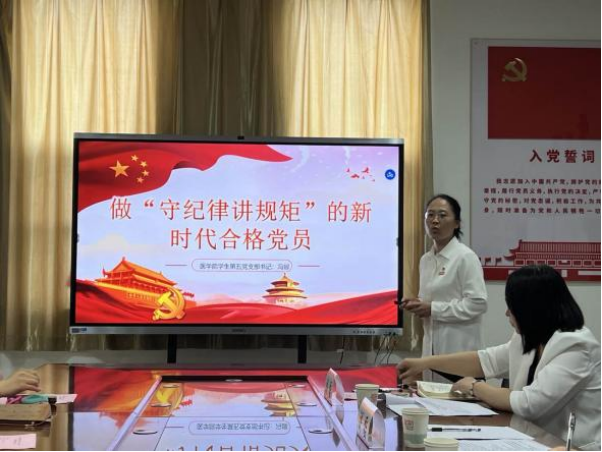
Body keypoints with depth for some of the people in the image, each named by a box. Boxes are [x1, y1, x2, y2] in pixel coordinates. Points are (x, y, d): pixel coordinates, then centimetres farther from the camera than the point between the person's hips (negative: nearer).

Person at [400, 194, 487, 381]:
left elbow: (478, 304, -16)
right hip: (432, 347, 7)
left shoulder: (465, 257, -9)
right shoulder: (426, 260, 13)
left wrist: (433, 309, -16)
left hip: (459, 349, -7)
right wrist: (418, 305, 2)